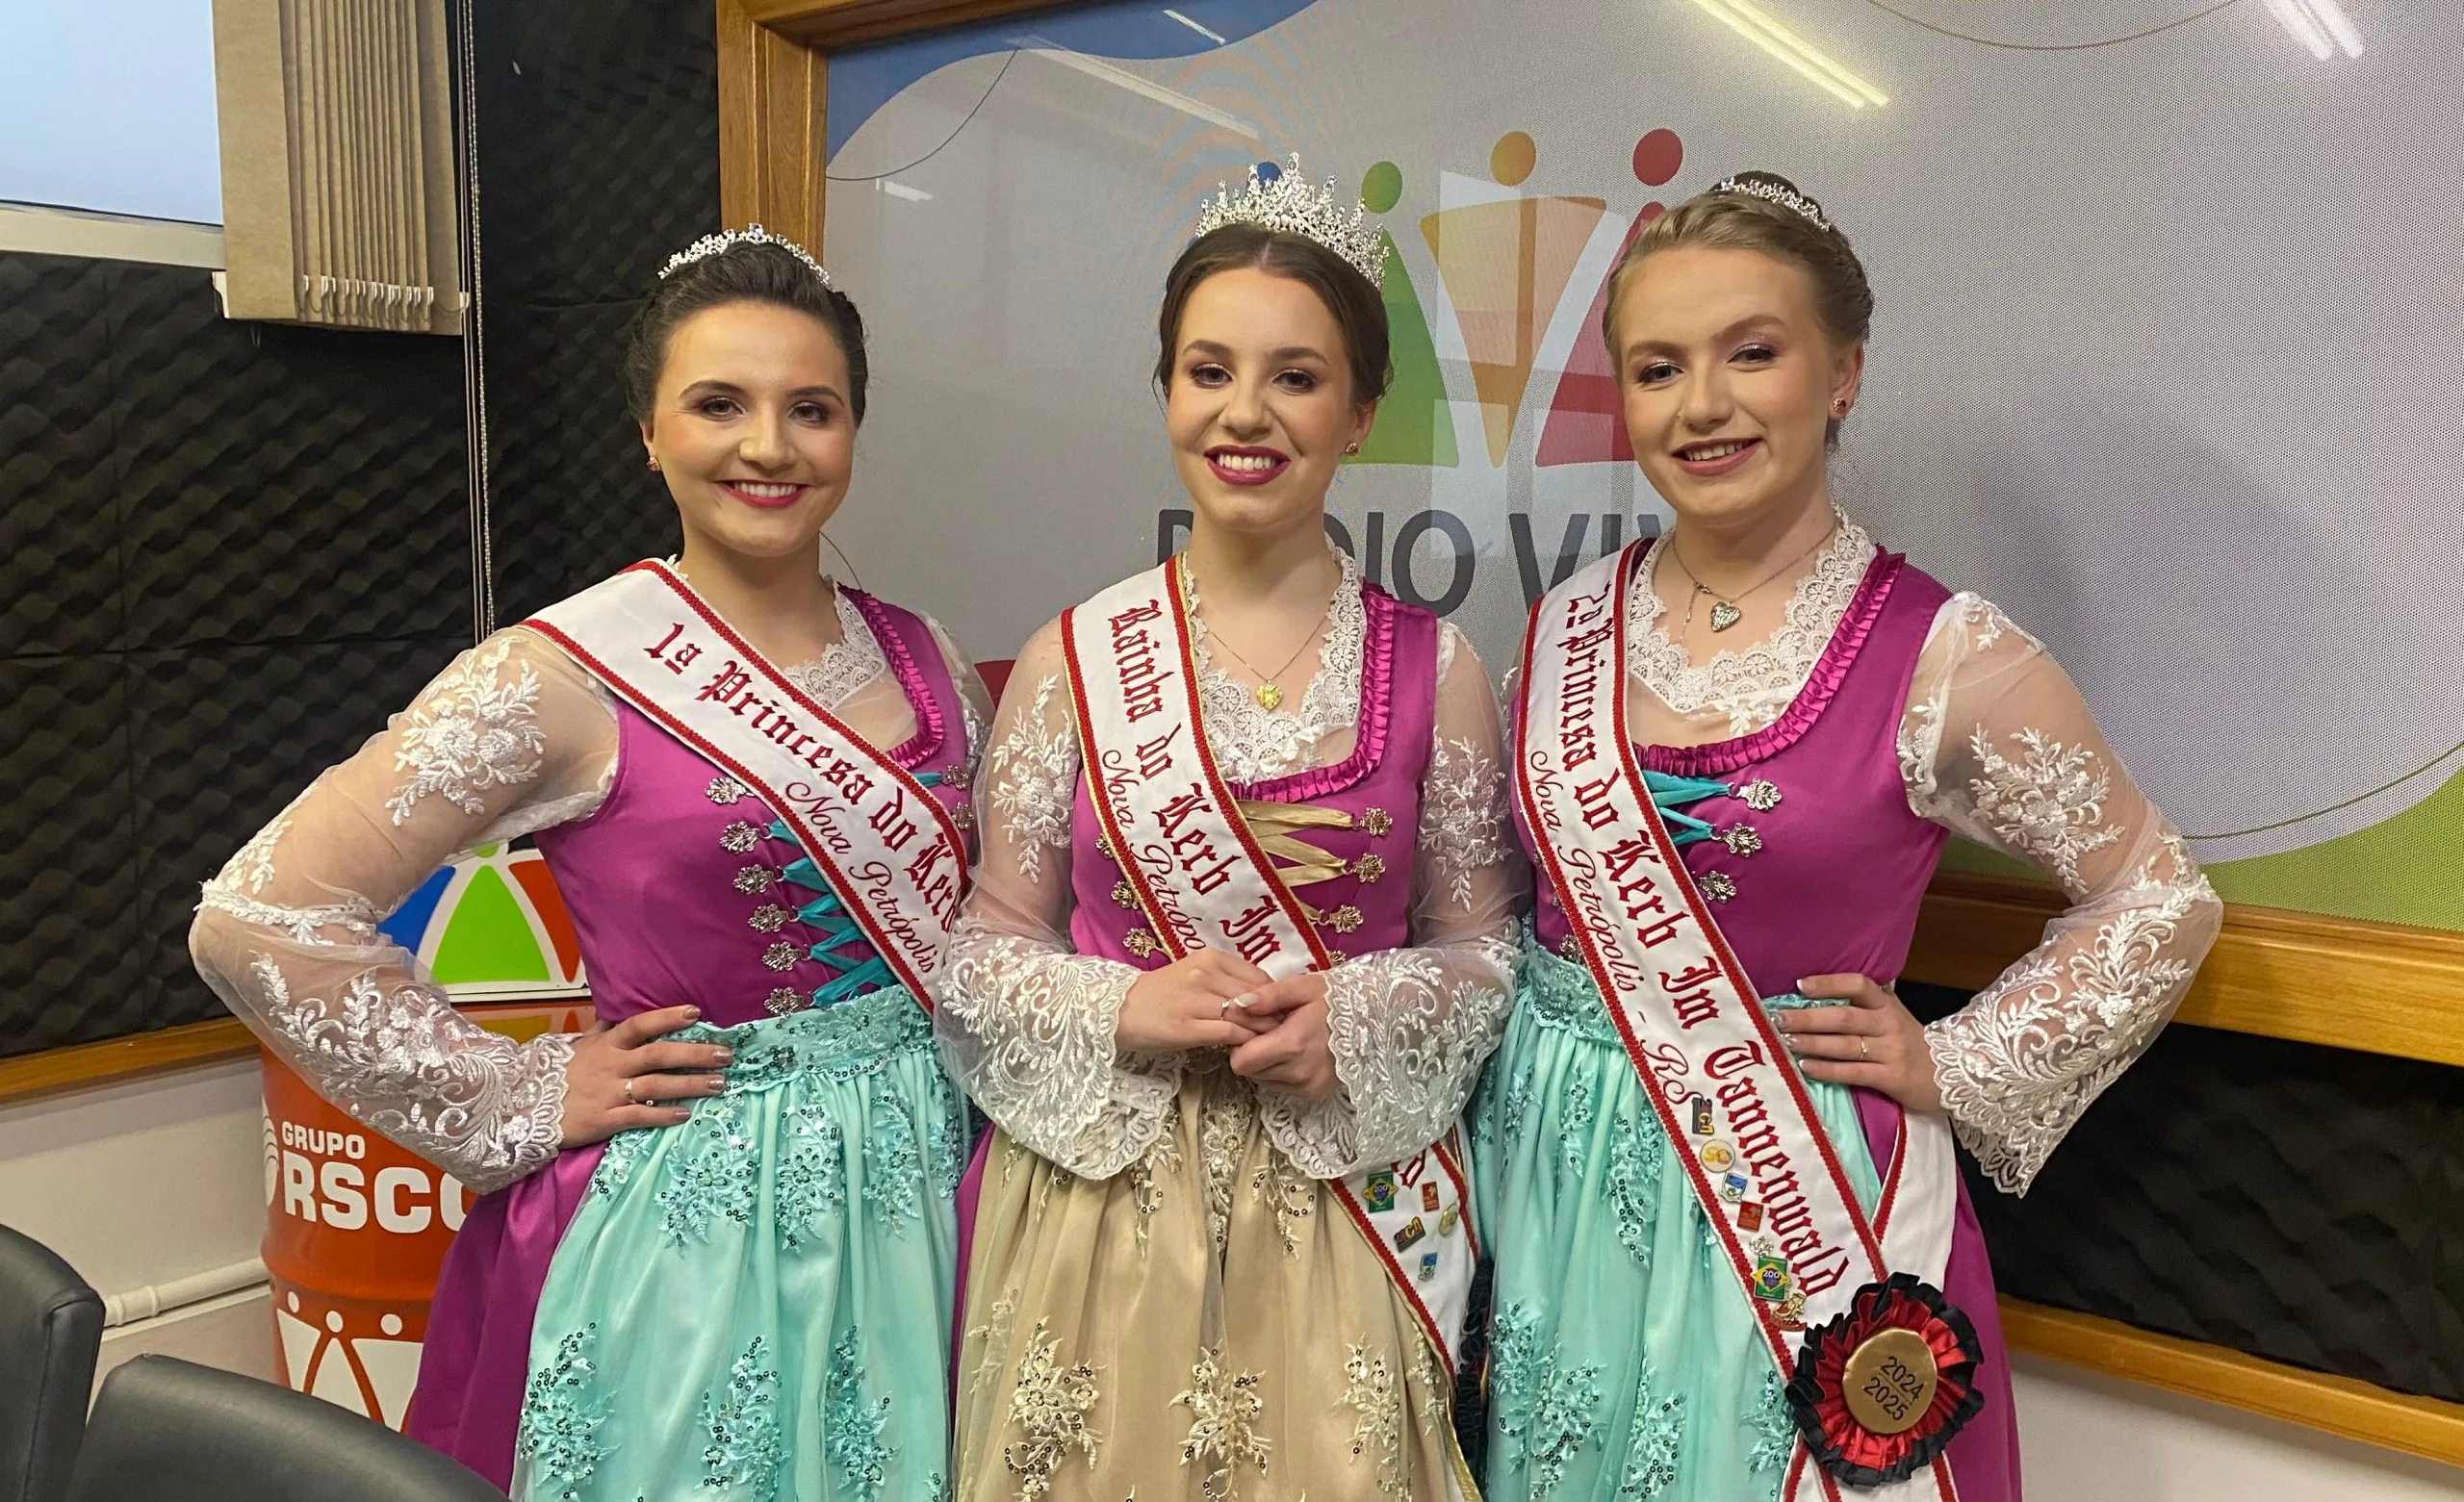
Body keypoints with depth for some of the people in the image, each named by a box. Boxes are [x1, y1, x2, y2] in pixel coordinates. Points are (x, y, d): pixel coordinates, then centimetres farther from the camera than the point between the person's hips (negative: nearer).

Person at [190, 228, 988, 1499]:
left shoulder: (923, 659, 2)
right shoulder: (563, 676, -13)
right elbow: (256, 920, -13)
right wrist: (517, 1103, -11)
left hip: (923, 1191, 5)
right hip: (694, 1216, -4)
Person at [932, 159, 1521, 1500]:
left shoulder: (1433, 670, -2)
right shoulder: (1072, 661, -2)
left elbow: (1481, 949, 4)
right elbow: (983, 948, 2)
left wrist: (1348, 1016, -14)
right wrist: (1129, 1011, -15)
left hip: (1345, 1214, 0)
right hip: (1099, 1208, 1)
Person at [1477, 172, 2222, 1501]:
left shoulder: (1945, 657, -13)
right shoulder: (1569, 628, -1)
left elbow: (2157, 902, -2)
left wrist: (1953, 1067, -5)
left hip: (1791, 1188, -4)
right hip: (1552, 1156, 4)